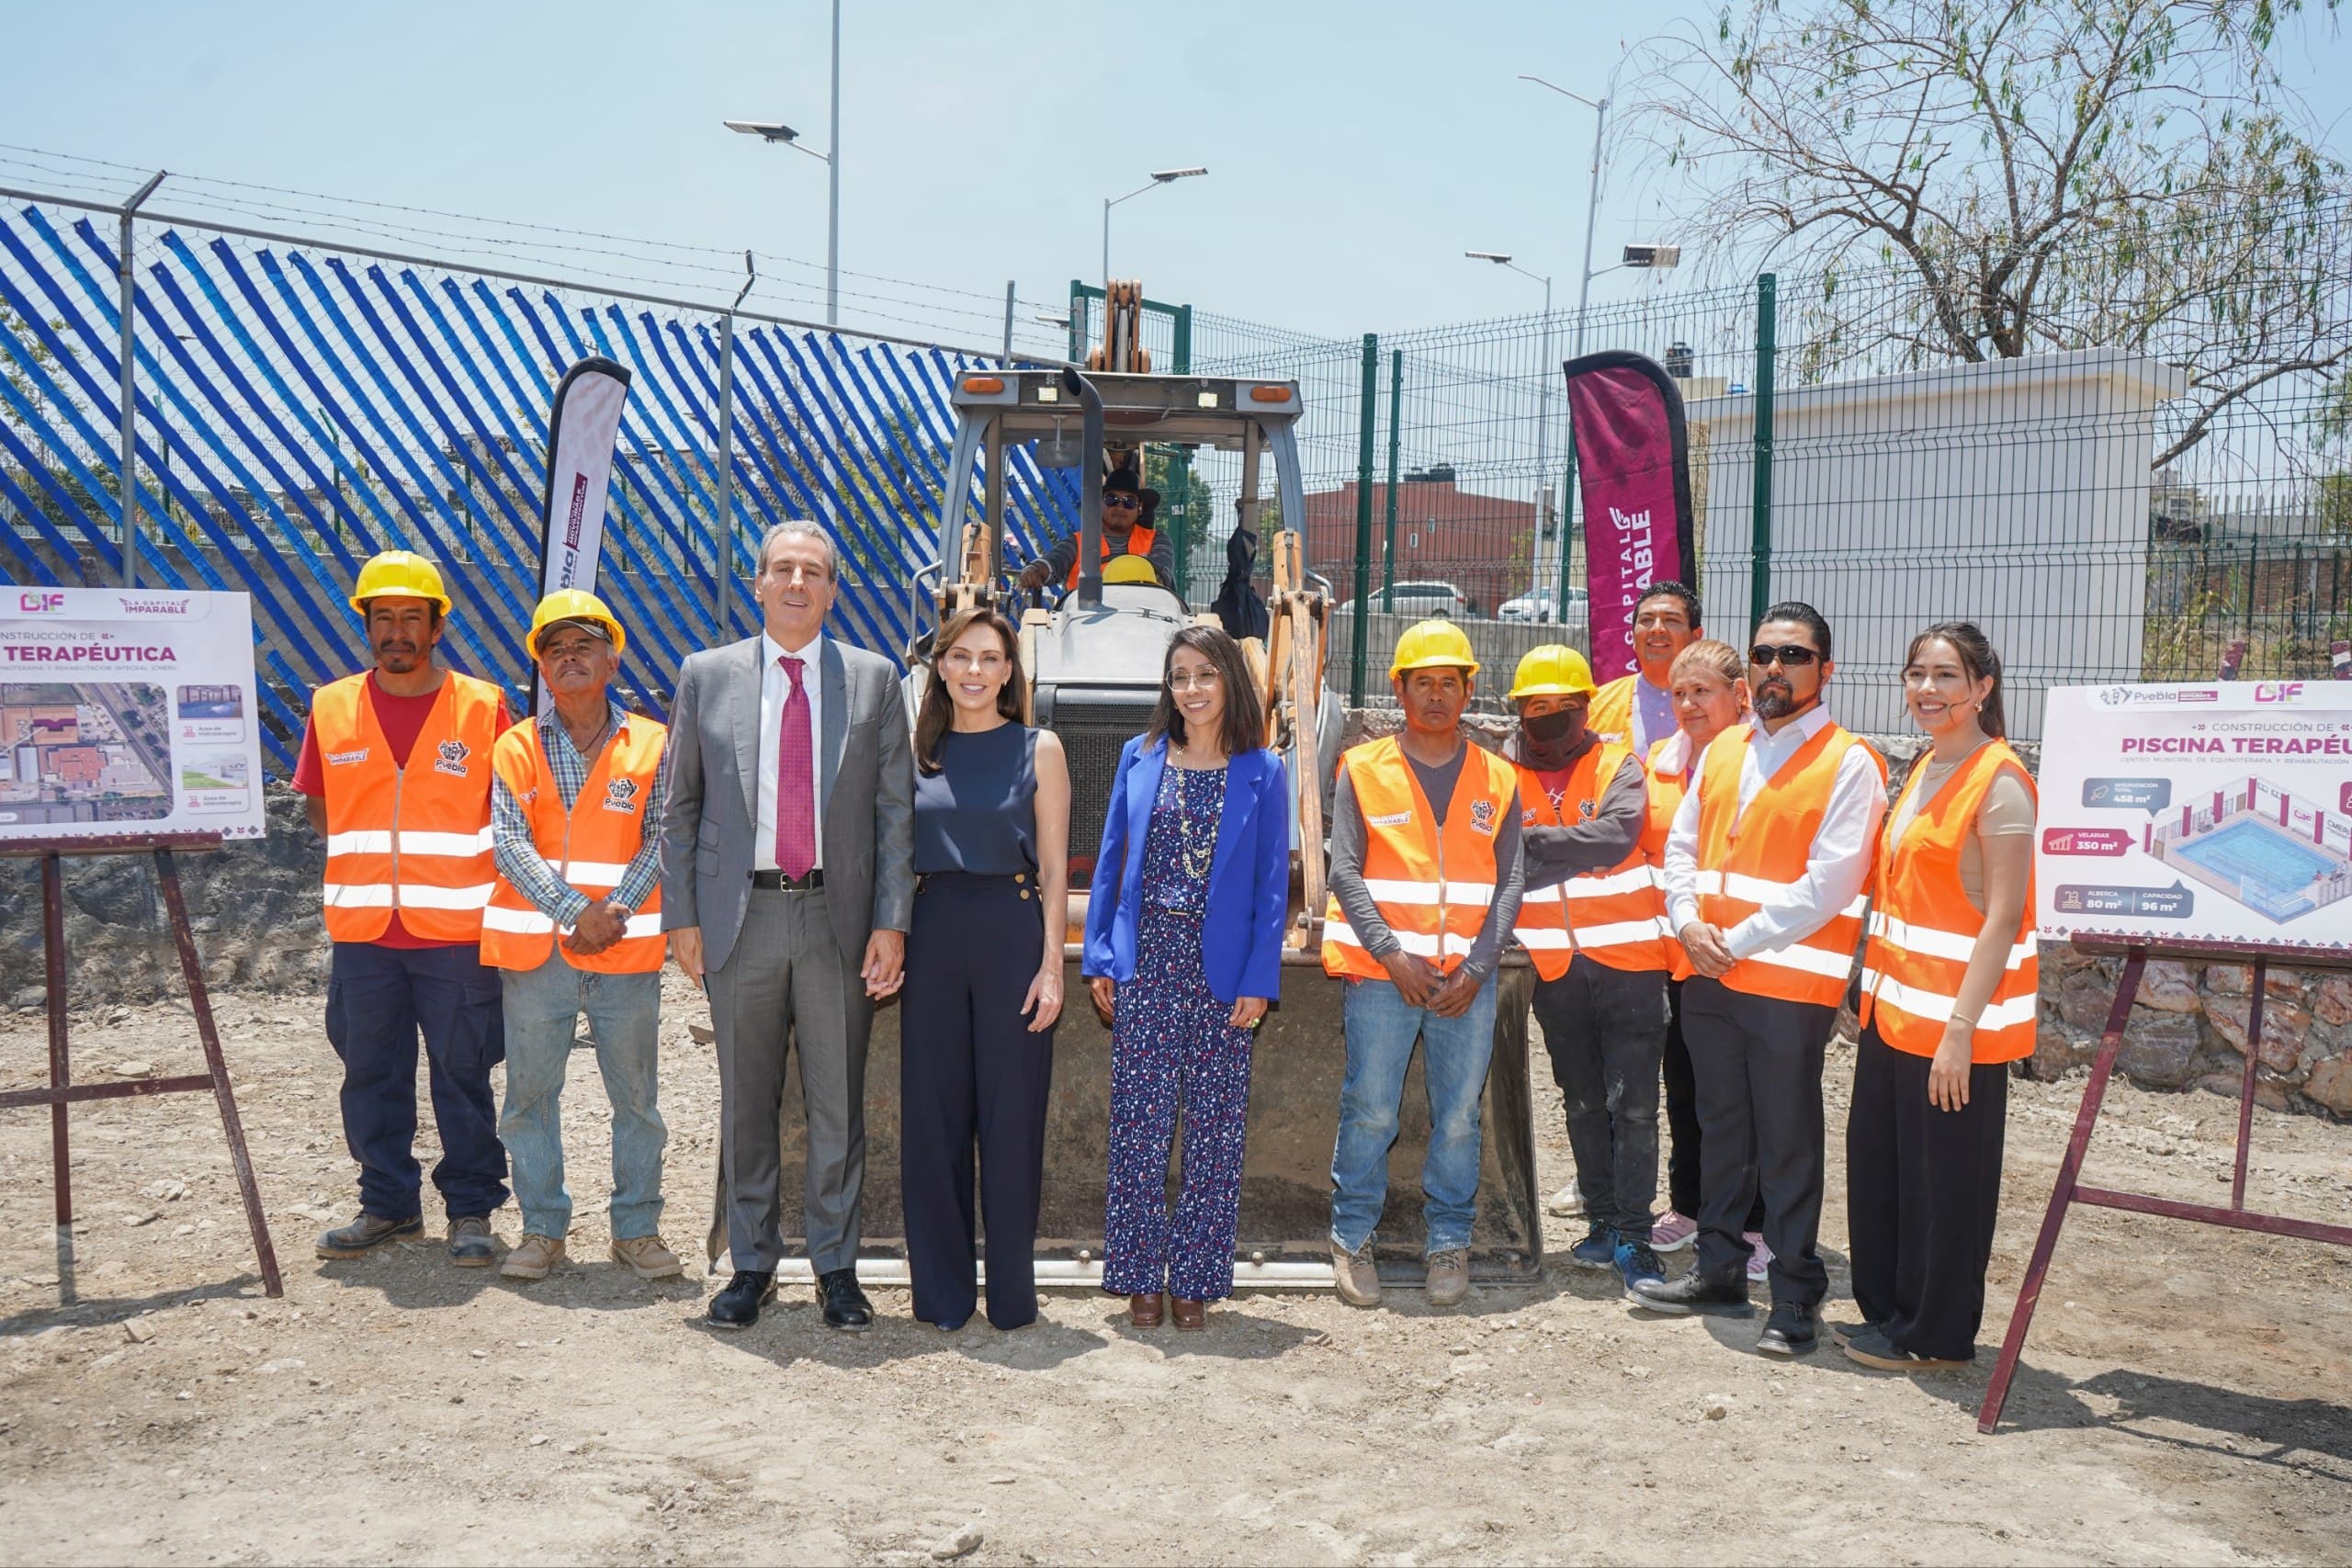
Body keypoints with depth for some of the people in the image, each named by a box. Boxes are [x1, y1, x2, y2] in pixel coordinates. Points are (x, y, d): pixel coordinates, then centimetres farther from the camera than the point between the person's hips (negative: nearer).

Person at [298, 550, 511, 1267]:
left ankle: (472, 1208, 15)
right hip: (362, 930, 3)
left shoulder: (482, 706, -1)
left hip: (456, 930, -3)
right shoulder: (330, 707, 6)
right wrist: (366, 860, 5)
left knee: (462, 1075, 3)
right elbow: (319, 804, 16)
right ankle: (387, 1202, 25)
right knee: (370, 1073, 11)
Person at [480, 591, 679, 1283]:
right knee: (530, 1091, 6)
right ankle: (542, 1227, 19)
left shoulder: (652, 745, 4)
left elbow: (662, 840, -1)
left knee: (635, 1093, 5)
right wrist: (574, 912, -15)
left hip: (628, 949, -1)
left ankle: (637, 1227, 17)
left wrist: (617, 913, -14)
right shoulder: (516, 748, 6)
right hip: (536, 946, 1)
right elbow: (510, 844, -3)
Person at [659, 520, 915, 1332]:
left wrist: (891, 922, -4)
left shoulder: (874, 678, 5)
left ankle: (837, 1267, 19)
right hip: (740, 914, 1)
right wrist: (681, 916, 1)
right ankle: (751, 1265, 23)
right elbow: (679, 806, 8)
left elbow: (895, 809, 3)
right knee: (745, 1103, 9)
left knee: (838, 1103, 6)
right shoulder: (706, 675, 7)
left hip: (839, 916, 0)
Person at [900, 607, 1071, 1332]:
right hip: (933, 937, 3)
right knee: (932, 1115, 6)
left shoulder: (1038, 748, 1)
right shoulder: (917, 751, 8)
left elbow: (1054, 868, -1)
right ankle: (942, 1291, 19)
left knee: (1010, 1117, 3)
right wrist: (891, 942, 1)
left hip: (1013, 934, -2)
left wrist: (1051, 965, -7)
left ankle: (1012, 1292, 16)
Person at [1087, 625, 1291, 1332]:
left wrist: (1258, 981, -7)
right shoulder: (1139, 757, 8)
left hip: (1222, 973, -1)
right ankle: (1140, 1278, 13)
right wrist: (1099, 956, 3)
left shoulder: (1263, 773, 3)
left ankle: (1194, 1281, 15)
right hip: (1146, 964, 1)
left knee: (1214, 1128, 5)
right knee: (1140, 1123, 2)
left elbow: (1272, 885, 0)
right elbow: (1110, 861, 10)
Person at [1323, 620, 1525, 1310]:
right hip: (1380, 972, -2)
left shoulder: (1497, 780, 10)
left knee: (1459, 1115, 5)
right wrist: (1392, 953, -12)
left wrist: (1476, 967, -7)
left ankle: (1449, 1240, 19)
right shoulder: (1363, 769, 5)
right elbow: (1345, 871, -2)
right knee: (1369, 1110, -1)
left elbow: (1509, 882, 5)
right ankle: (1352, 1238, 14)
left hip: (1468, 977, 2)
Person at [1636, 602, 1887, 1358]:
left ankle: (1796, 1299, 11)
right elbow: (1682, 844, 14)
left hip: (1790, 982, -6)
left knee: (1788, 1145, 1)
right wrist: (1688, 922, -3)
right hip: (1708, 978, 6)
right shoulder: (1721, 751, 13)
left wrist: (1738, 942, -14)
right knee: (1722, 1130, 16)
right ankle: (1720, 1272, 29)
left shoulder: (1849, 764, -8)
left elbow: (1827, 885, -15)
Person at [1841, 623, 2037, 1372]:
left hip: (1954, 1016, -8)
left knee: (1943, 1182, 4)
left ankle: (1935, 1335, 18)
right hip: (1895, 1005, 8)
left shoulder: (2000, 783, -14)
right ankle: (1887, 1310, 31)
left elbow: (2004, 918, -17)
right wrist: (1876, 991, 13)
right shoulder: (1925, 771, 12)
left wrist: (1961, 1027, -21)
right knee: (1878, 1164, 16)